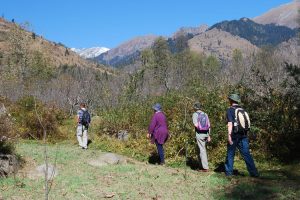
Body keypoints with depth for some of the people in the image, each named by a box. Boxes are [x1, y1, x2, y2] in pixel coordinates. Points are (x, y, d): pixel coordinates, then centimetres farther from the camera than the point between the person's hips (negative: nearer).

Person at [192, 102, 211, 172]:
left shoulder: (195, 114, -6)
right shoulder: (205, 114, 9)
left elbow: (195, 124, -17)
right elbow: (209, 125, 7)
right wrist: (209, 136, 10)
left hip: (199, 134, -6)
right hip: (206, 134, 6)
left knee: (202, 150, -2)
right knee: (203, 149, 20)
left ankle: (205, 168, -1)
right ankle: (204, 165, 27)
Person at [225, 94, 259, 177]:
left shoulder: (230, 110, -7)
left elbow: (230, 123, -17)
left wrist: (229, 135, -20)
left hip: (234, 136, -4)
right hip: (243, 136, 5)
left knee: (230, 154, 9)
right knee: (246, 154, 3)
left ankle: (229, 172, 15)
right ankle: (254, 172, -3)